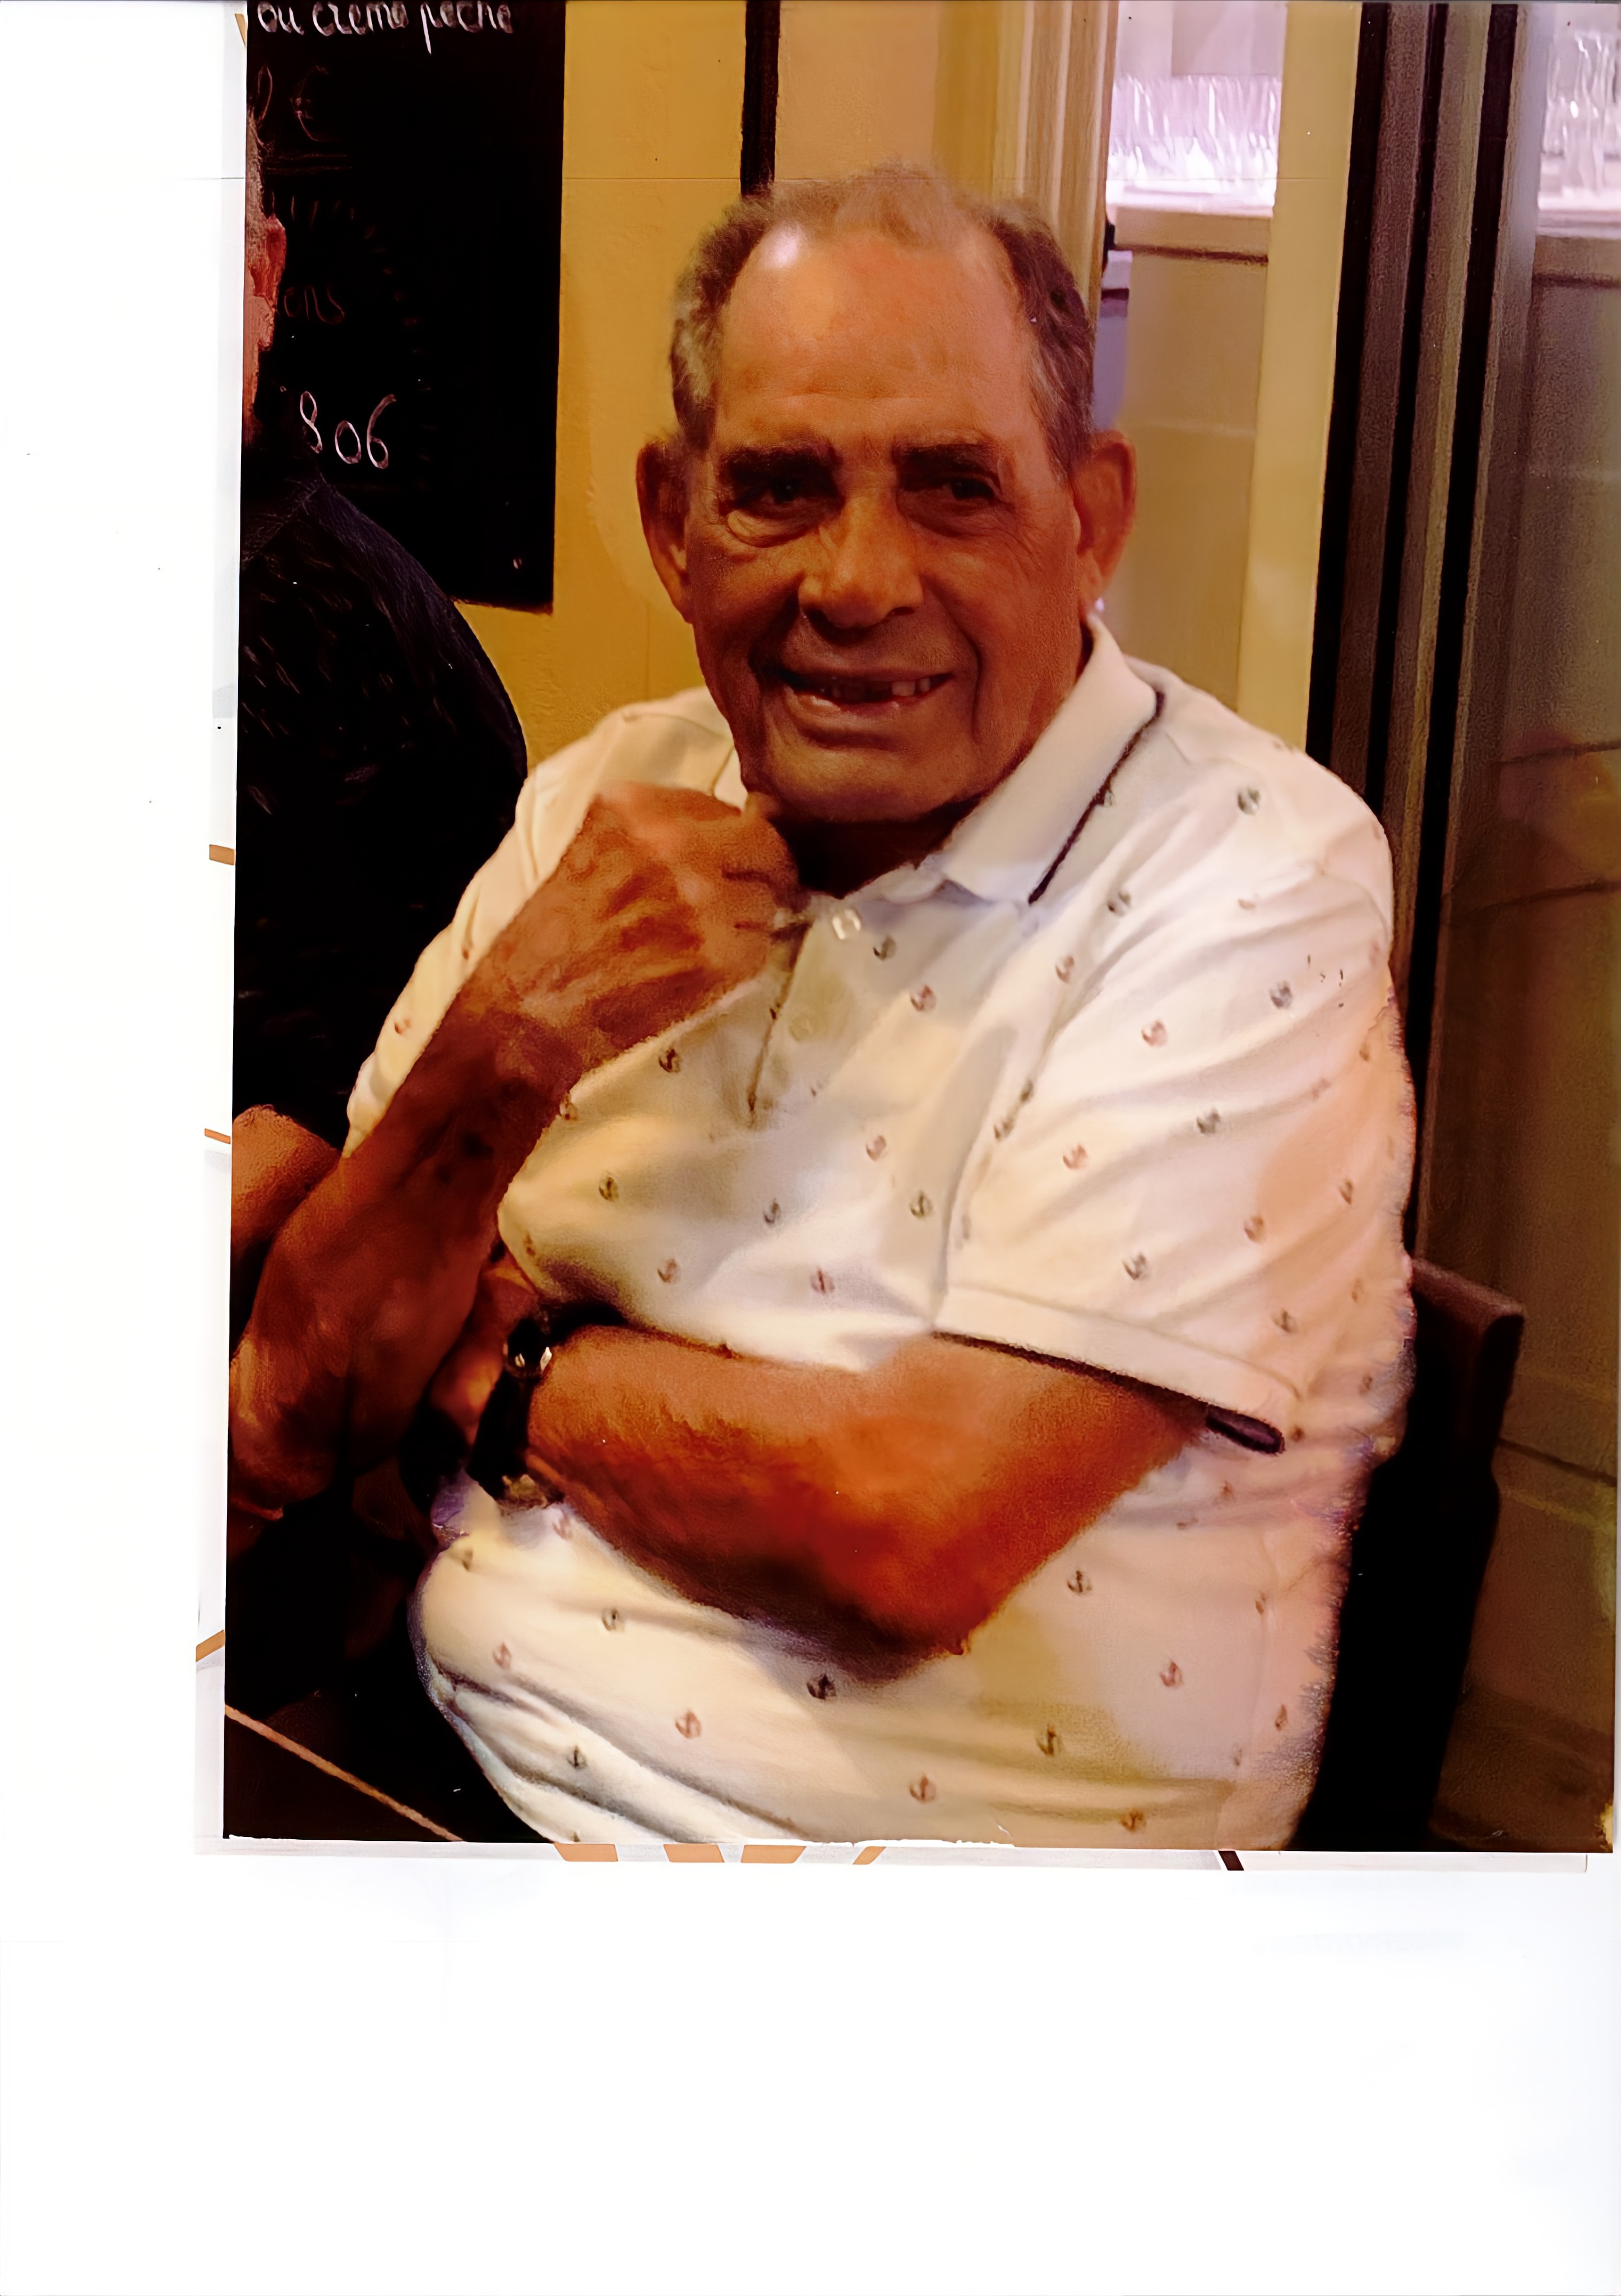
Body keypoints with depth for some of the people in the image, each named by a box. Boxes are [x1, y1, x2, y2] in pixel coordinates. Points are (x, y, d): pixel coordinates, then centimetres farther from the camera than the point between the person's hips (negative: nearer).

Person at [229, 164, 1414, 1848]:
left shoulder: (1252, 882, -12)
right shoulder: (604, 801, 5)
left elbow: (913, 1533, -21)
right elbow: (293, 1424, 2)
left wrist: (506, 1361, -6)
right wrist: (495, 1056, -15)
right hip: (454, 1753, 5)